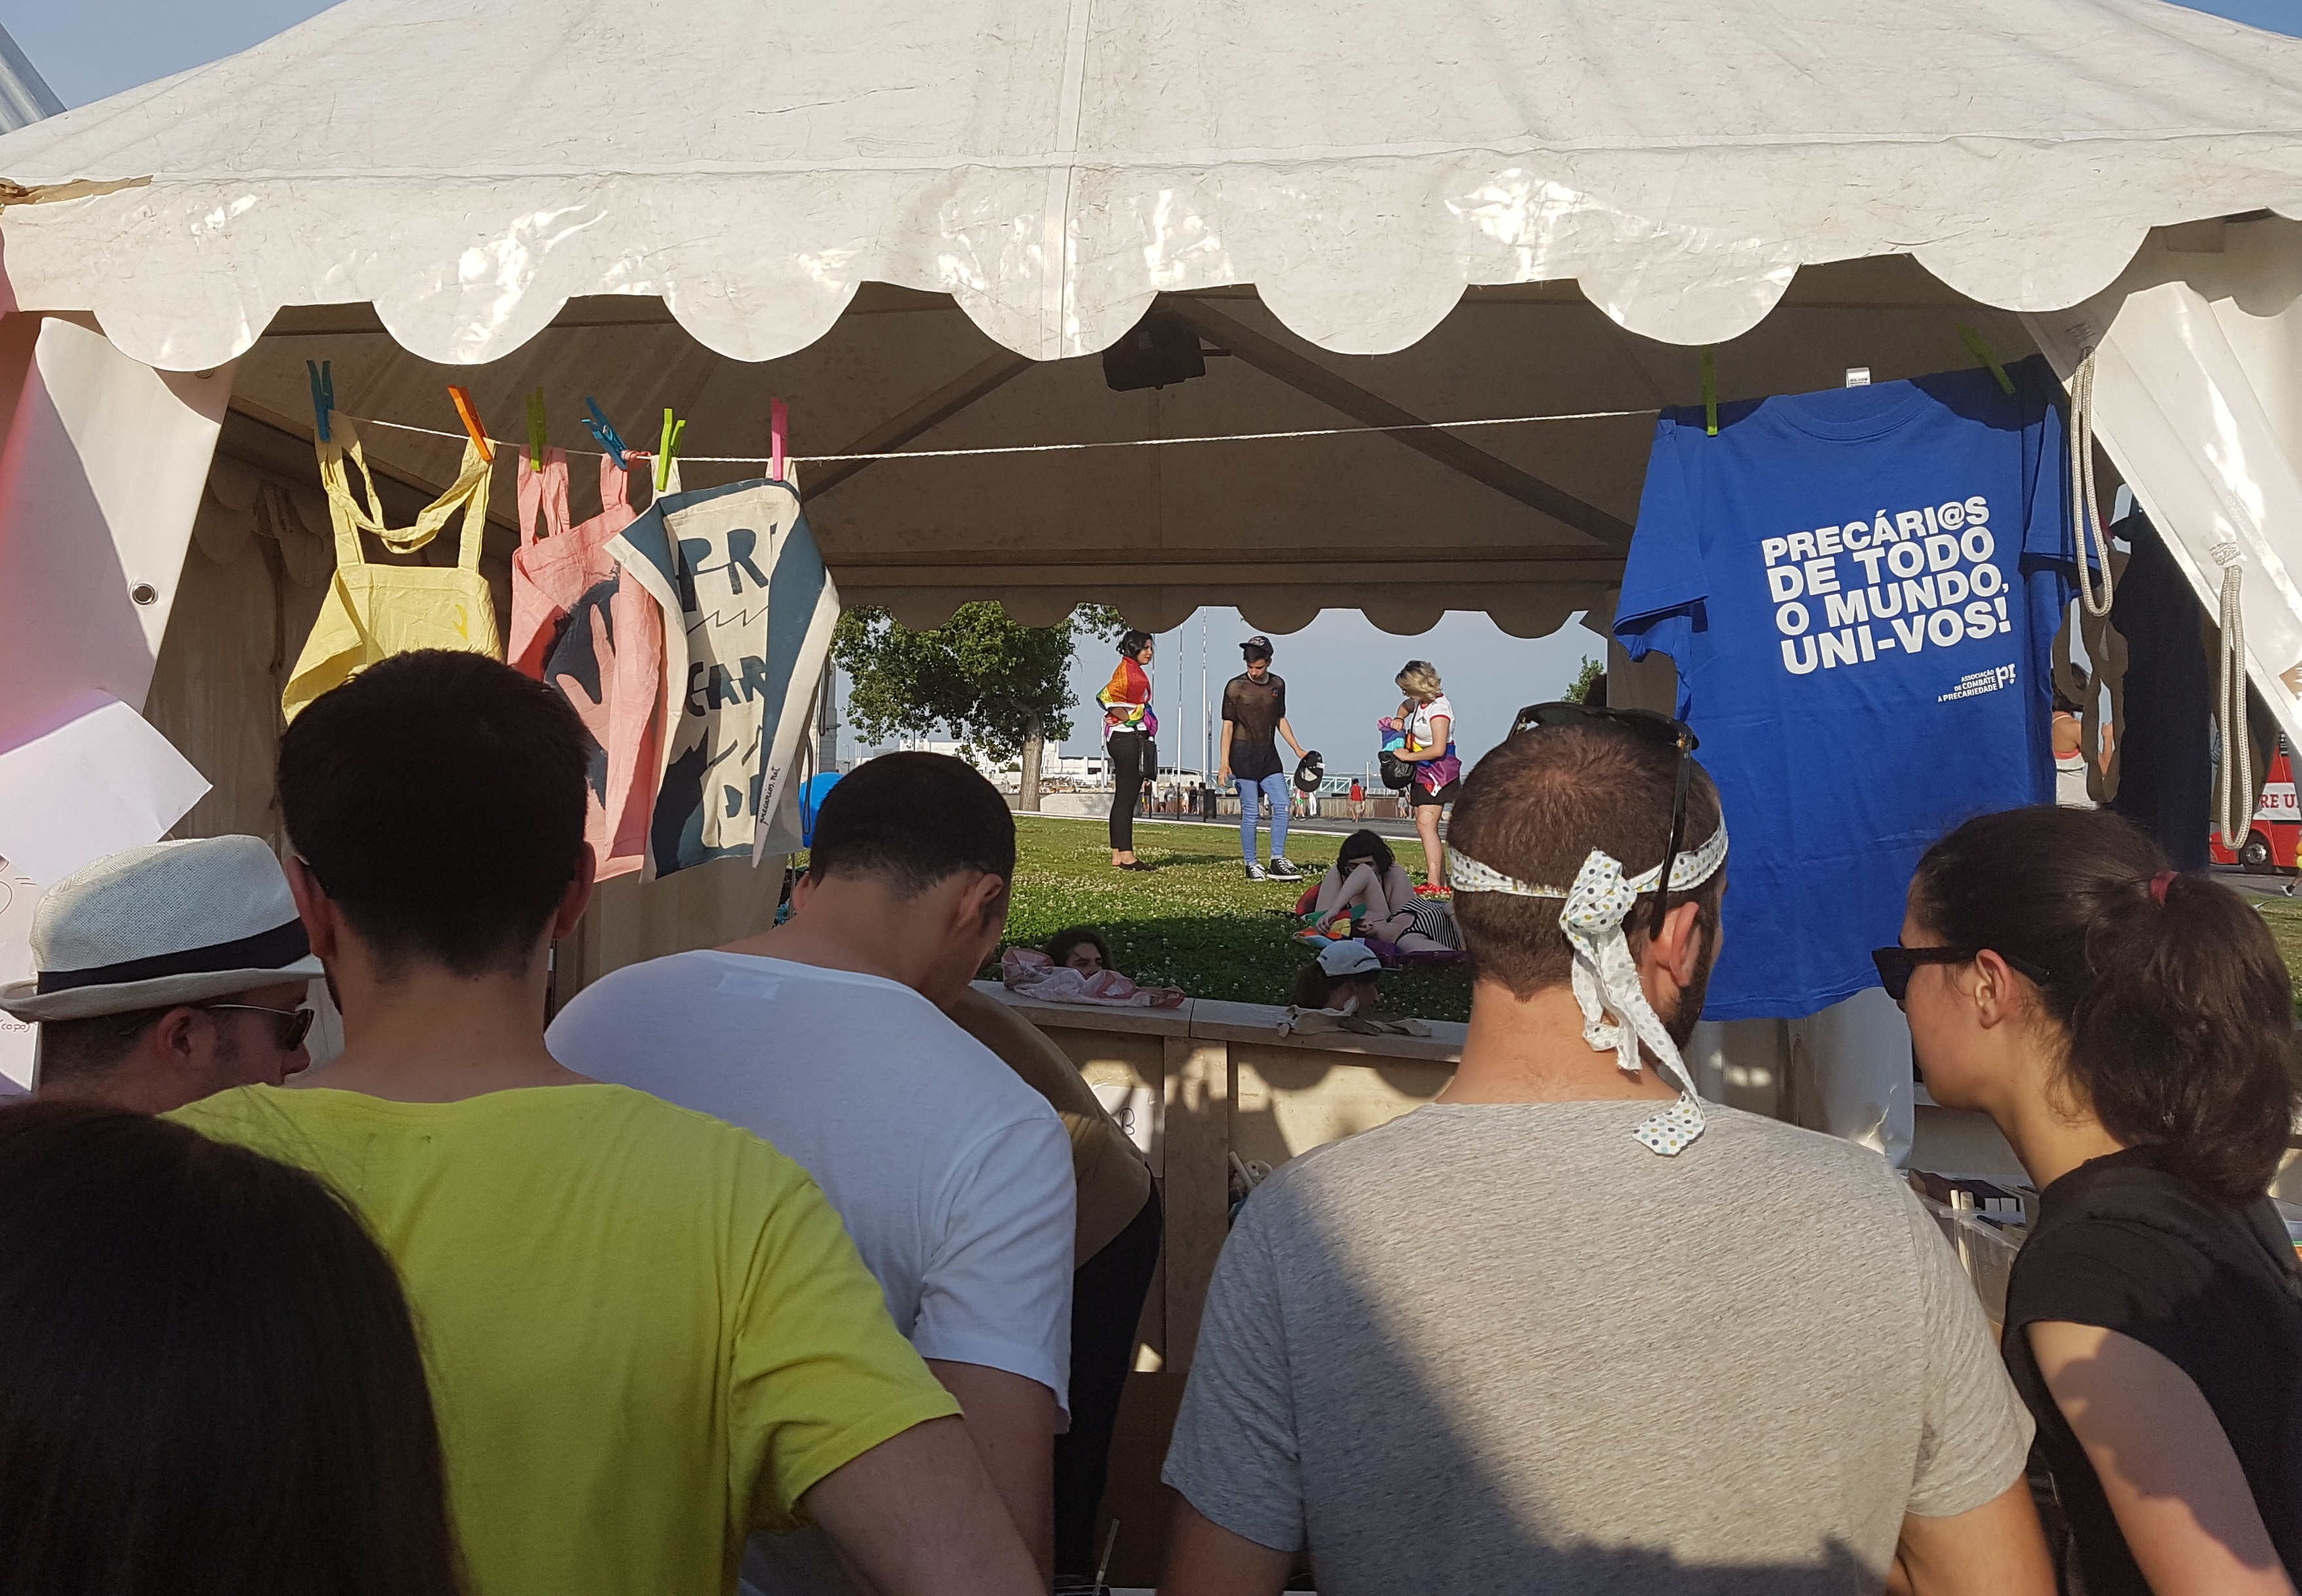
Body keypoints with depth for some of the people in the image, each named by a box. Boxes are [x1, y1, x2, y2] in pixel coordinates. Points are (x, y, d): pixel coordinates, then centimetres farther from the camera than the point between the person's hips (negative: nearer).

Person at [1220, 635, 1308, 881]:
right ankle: (1251, 866, 6)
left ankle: (1277, 862, 5)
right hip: (1244, 754, -5)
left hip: (1269, 754, 5)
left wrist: (1297, 749, 15)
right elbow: (1228, 725, -5)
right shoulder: (1235, 687, -5)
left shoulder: (1278, 685, 9)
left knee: (1282, 805, -2)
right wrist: (1224, 761, -12)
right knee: (1250, 812, -3)